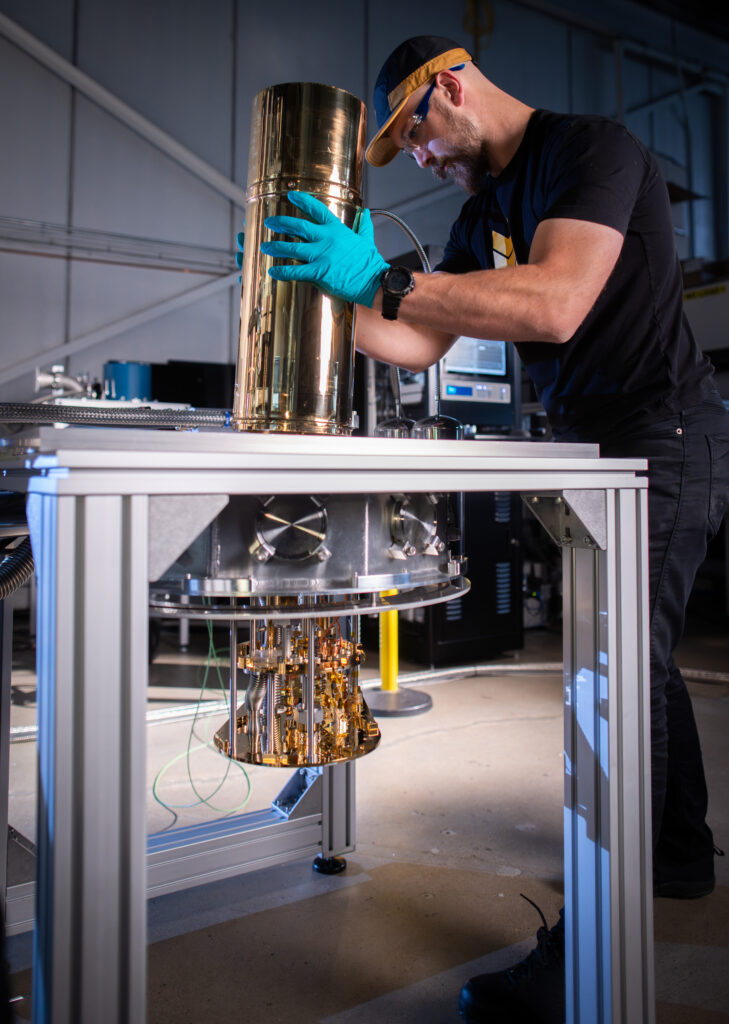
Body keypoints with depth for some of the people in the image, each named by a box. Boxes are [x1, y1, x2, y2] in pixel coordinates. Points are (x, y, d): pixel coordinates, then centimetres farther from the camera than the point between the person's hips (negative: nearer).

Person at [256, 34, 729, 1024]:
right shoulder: (485, 210, 15)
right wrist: (329, 293, -1)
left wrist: (381, 277, -31)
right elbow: (418, 343, 12)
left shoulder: (593, 150, -12)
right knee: (634, 655, 16)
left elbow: (556, 305, -29)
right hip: (598, 443, 10)